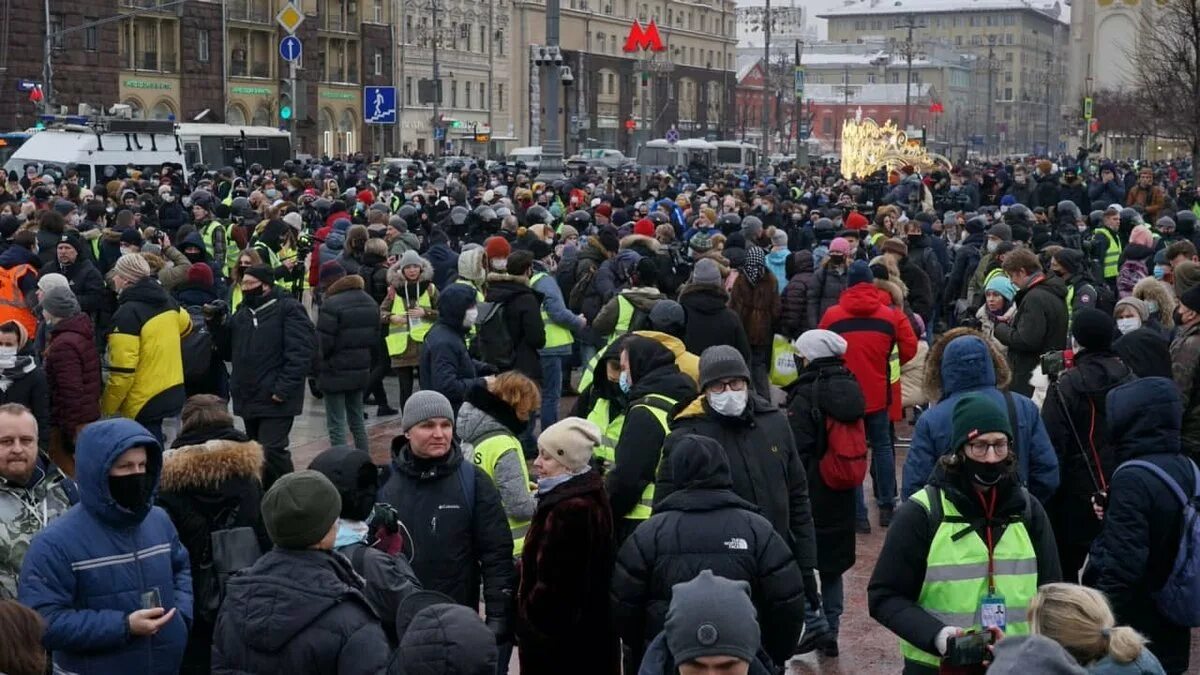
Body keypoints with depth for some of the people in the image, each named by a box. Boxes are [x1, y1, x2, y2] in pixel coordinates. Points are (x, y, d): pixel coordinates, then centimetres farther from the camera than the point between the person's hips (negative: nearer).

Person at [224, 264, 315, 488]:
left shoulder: (288, 310, -9)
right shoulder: (242, 312, 14)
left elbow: (300, 353, -16)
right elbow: (230, 350, 17)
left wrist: (283, 388, -22)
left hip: (275, 399, -8)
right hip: (248, 398, 8)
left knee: (272, 450, -14)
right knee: (257, 451, 14)